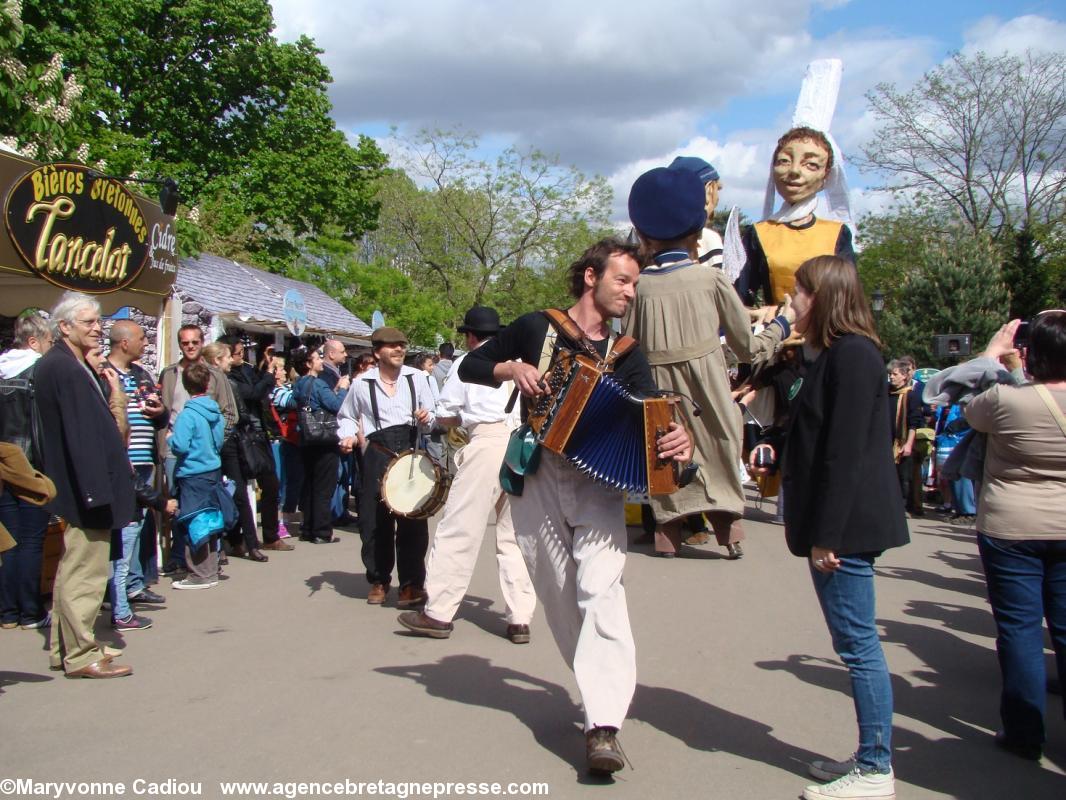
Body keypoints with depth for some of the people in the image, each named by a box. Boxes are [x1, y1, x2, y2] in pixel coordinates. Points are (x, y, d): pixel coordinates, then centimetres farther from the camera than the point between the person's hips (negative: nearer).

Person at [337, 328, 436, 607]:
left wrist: (427, 419, -7)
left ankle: (411, 583, 7)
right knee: (374, 520, 4)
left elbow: (430, 416, 15)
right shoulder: (362, 383, 5)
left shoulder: (417, 377, 8)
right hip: (377, 456, 0)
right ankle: (378, 580, 23)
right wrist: (347, 435, 0)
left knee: (413, 521, -5)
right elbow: (347, 416, 19)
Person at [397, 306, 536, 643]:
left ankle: (439, 614, 2)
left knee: (459, 529, 0)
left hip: (487, 442, -4)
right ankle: (520, 619, 6)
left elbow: (444, 416, 7)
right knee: (515, 535, 8)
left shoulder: (467, 362, 7)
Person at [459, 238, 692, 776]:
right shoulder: (535, 328, 3)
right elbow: (470, 367, 11)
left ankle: (603, 726, -22)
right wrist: (511, 369, -9)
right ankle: (601, 687, 26)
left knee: (601, 589, -17)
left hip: (597, 482, 0)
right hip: (535, 477, 0)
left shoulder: (628, 355, 8)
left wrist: (676, 440, -27)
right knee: (557, 594, 6)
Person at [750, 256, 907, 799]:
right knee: (856, 646, 14)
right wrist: (779, 453, 14)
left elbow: (847, 452, -21)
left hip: (846, 524, -11)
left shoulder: (851, 355, -15)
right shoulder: (838, 354, 17)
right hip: (839, 524, 11)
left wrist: (826, 535, -21)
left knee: (858, 645, -3)